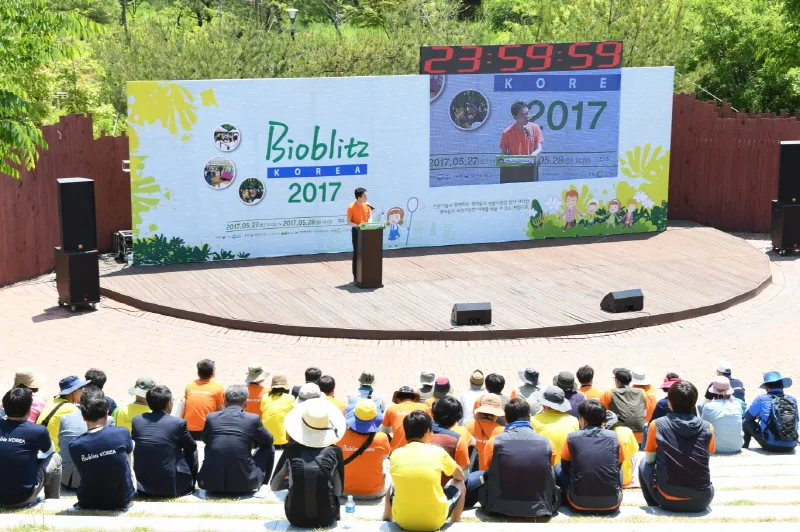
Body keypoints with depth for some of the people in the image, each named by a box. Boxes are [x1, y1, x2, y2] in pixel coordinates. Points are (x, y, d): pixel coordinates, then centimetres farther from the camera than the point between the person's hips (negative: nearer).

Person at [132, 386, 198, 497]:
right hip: (170, 486, -4)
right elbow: (192, 447, 7)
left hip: (142, 485, 4)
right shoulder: (178, 423, -10)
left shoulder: (136, 420, 0)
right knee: (192, 452, 19)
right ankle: (189, 487, 31)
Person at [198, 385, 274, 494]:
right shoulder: (253, 419, -3)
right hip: (243, 483, -2)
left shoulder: (211, 417, 2)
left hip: (211, 482, 2)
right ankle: (258, 485, 30)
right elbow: (268, 440, 17)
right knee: (268, 448, 21)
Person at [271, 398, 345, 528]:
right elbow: (338, 490, 0)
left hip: (296, 518, 0)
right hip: (326, 519, 0)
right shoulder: (334, 452, -10)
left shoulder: (291, 450, -9)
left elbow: (274, 486, 2)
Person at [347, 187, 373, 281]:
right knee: (357, 253, -1)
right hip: (356, 231, -5)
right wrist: (357, 225, -27)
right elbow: (348, 222, -11)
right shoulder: (351, 207, -14)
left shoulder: (367, 205, 1)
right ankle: (356, 276, 4)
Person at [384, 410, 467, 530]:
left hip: (402, 520, 2)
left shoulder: (395, 455, -2)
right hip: (435, 521, -2)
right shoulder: (438, 452, -6)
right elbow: (460, 476, 13)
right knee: (459, 484, 23)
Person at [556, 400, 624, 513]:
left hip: (580, 503, -2)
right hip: (611, 504, 2)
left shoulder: (572, 437, -2)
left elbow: (565, 467, 14)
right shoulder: (613, 437, 2)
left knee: (558, 468, 22)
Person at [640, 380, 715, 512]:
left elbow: (649, 459, 8)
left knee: (644, 465, 25)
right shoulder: (707, 428, -3)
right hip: (702, 501, 3)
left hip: (669, 500, -2)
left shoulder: (657, 425, -6)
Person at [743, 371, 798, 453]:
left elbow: (748, 417, 12)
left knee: (746, 422, 16)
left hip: (770, 446, -3)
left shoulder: (761, 399, -4)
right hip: (791, 447, 3)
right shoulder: (793, 400, 7)